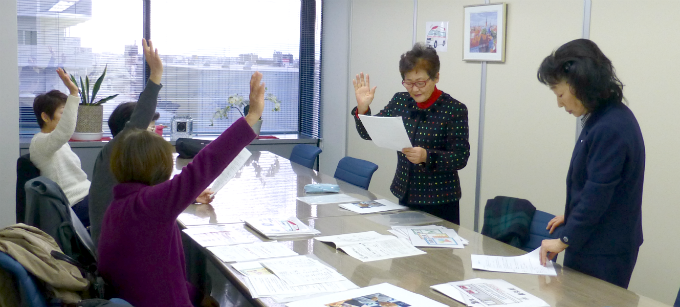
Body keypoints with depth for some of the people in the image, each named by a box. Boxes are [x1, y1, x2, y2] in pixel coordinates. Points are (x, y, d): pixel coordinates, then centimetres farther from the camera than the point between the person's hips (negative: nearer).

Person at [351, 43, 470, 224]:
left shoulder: (455, 110, -10)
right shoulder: (400, 102, 3)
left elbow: (461, 158, -13)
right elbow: (370, 134, 4)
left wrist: (427, 157, -28)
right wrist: (362, 108, -14)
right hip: (405, 195, 4)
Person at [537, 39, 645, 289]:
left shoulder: (610, 128, -24)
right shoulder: (605, 118, 6)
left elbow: (597, 195, -23)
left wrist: (564, 239, -14)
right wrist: (572, 216, 21)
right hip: (595, 245, 9)